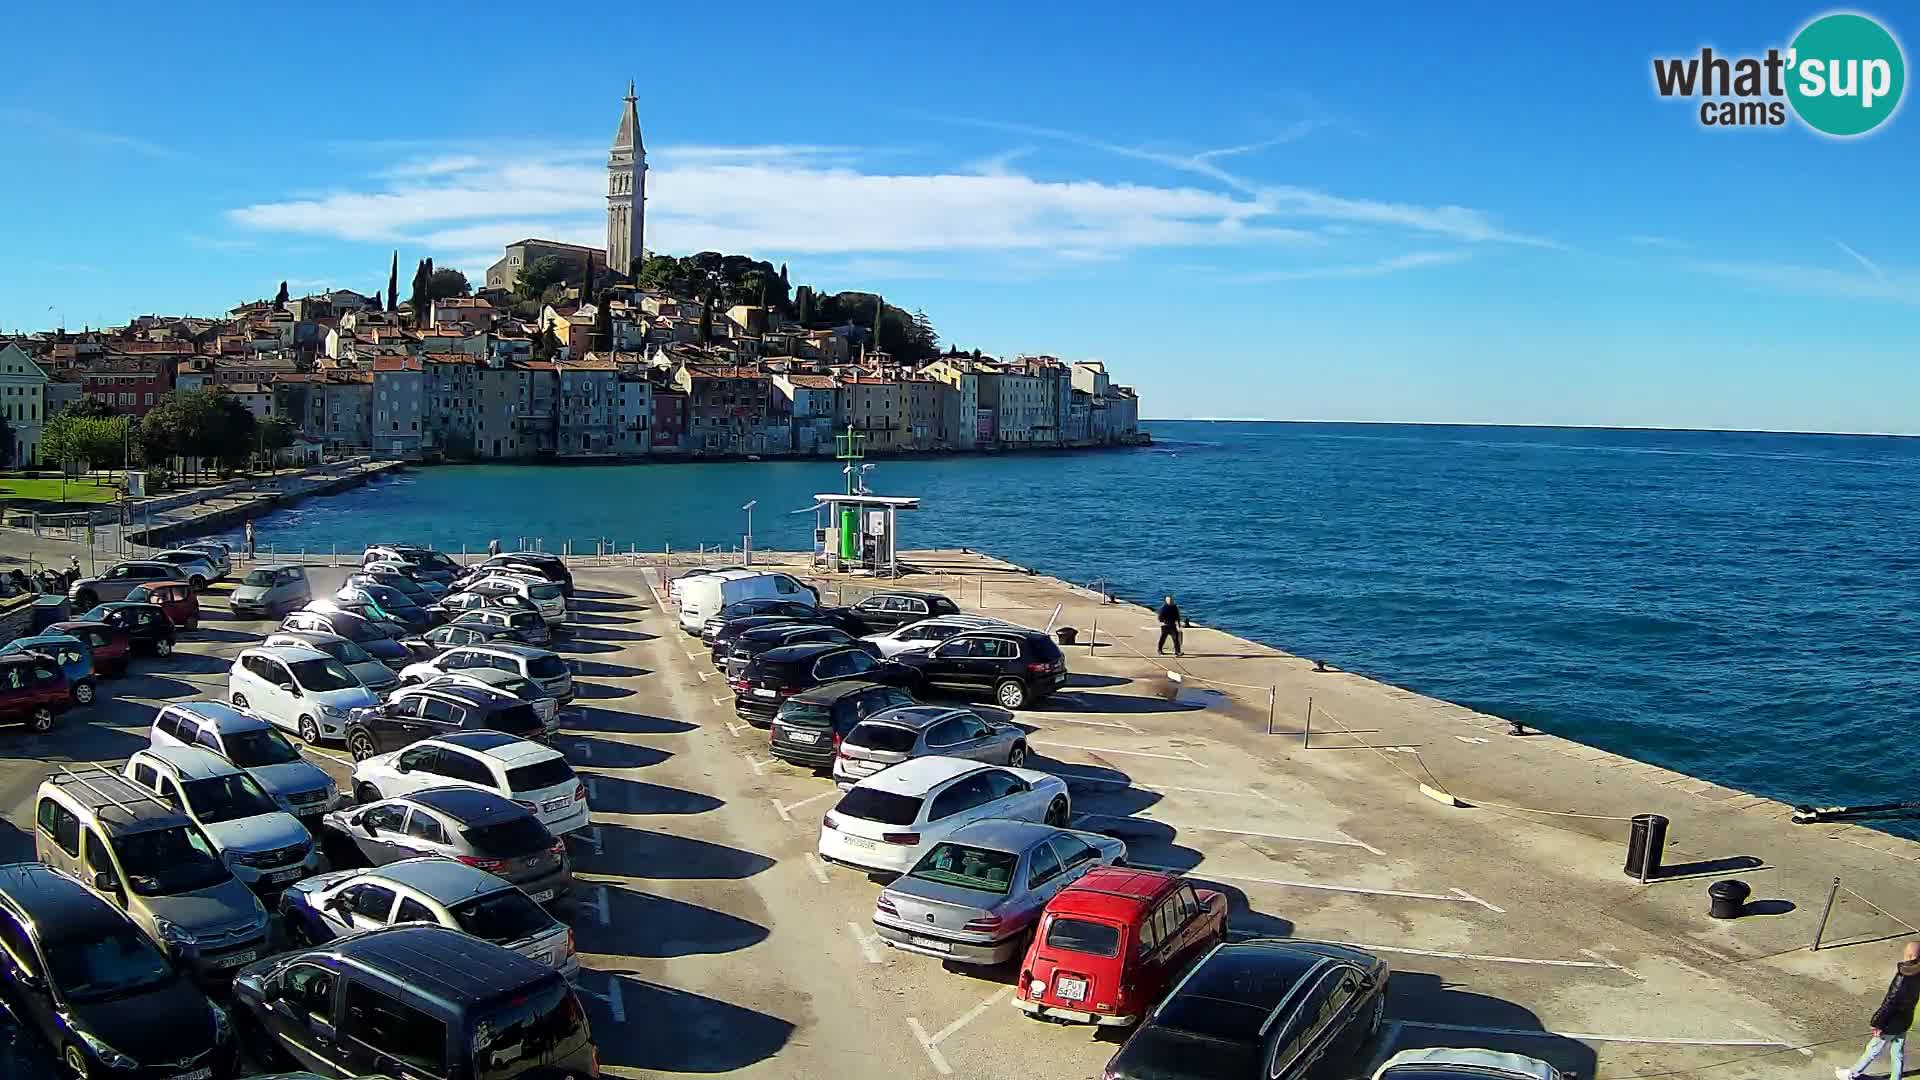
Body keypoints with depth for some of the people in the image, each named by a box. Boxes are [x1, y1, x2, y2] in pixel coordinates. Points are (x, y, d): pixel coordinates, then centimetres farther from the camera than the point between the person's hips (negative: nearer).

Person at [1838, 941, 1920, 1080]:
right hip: (1904, 1022, 6)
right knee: (1898, 1054, 20)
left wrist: (1876, 1023, -13)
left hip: (1891, 1024, -6)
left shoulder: (1902, 981, -35)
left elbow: (1888, 1004, -26)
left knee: (1873, 1050, 13)